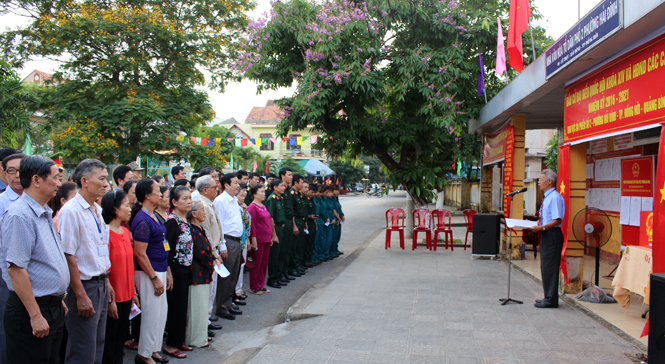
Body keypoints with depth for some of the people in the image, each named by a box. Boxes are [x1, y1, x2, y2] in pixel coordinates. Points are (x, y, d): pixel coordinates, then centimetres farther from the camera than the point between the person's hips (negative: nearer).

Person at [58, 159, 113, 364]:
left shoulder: (97, 210, 11)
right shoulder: (71, 211, -16)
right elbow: (68, 256, -20)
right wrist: (81, 297, -21)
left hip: (100, 284, 9)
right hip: (84, 287, -8)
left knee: (98, 347, 16)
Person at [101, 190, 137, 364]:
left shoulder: (126, 232, 9)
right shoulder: (105, 233, -16)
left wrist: (133, 292, 14)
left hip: (126, 295, 8)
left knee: (122, 334, 15)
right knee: (110, 338, 4)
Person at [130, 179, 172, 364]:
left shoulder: (154, 216, 11)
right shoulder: (142, 220, -18)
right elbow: (140, 254, -20)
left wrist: (167, 271, 17)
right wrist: (155, 278, -19)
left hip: (159, 271, 9)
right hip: (148, 272, -9)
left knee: (161, 313, 15)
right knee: (152, 314, -1)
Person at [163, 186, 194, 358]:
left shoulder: (186, 220, 10)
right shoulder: (172, 221, -16)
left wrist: (189, 267, 13)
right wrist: (168, 272, -21)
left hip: (186, 269, 8)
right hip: (176, 269, -8)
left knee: (182, 305, 14)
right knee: (176, 306, 0)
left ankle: (178, 341, 26)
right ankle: (170, 345, 12)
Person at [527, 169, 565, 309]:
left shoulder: (555, 197, -15)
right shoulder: (547, 197, 15)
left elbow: (557, 220, -21)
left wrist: (541, 228, -26)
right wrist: (535, 224, 11)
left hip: (552, 235, -10)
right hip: (546, 234, 10)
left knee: (550, 267, -6)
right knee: (545, 267, 15)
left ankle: (551, 300, 1)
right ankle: (549, 297, 25)